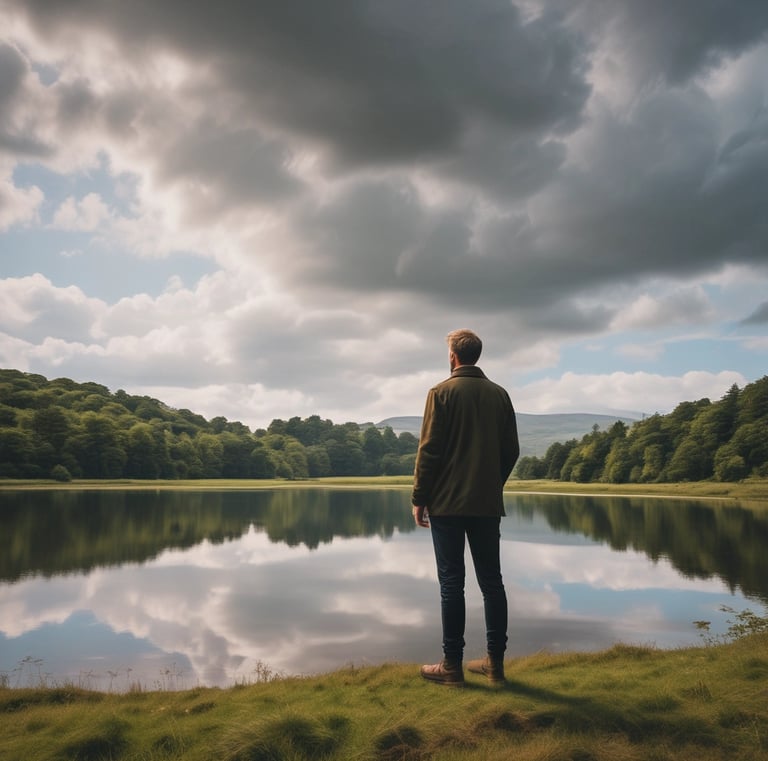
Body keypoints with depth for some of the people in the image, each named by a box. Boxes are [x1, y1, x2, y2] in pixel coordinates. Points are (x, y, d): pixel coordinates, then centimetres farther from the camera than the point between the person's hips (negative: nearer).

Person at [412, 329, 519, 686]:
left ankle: (452, 665, 7)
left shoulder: (442, 392, -6)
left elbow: (429, 451, -10)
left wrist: (419, 499, -3)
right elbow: (511, 450, 7)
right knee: (491, 581, 10)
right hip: (488, 503, 4)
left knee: (451, 583, 2)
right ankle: (495, 662, 17)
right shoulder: (499, 394, 6)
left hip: (447, 503, -4)